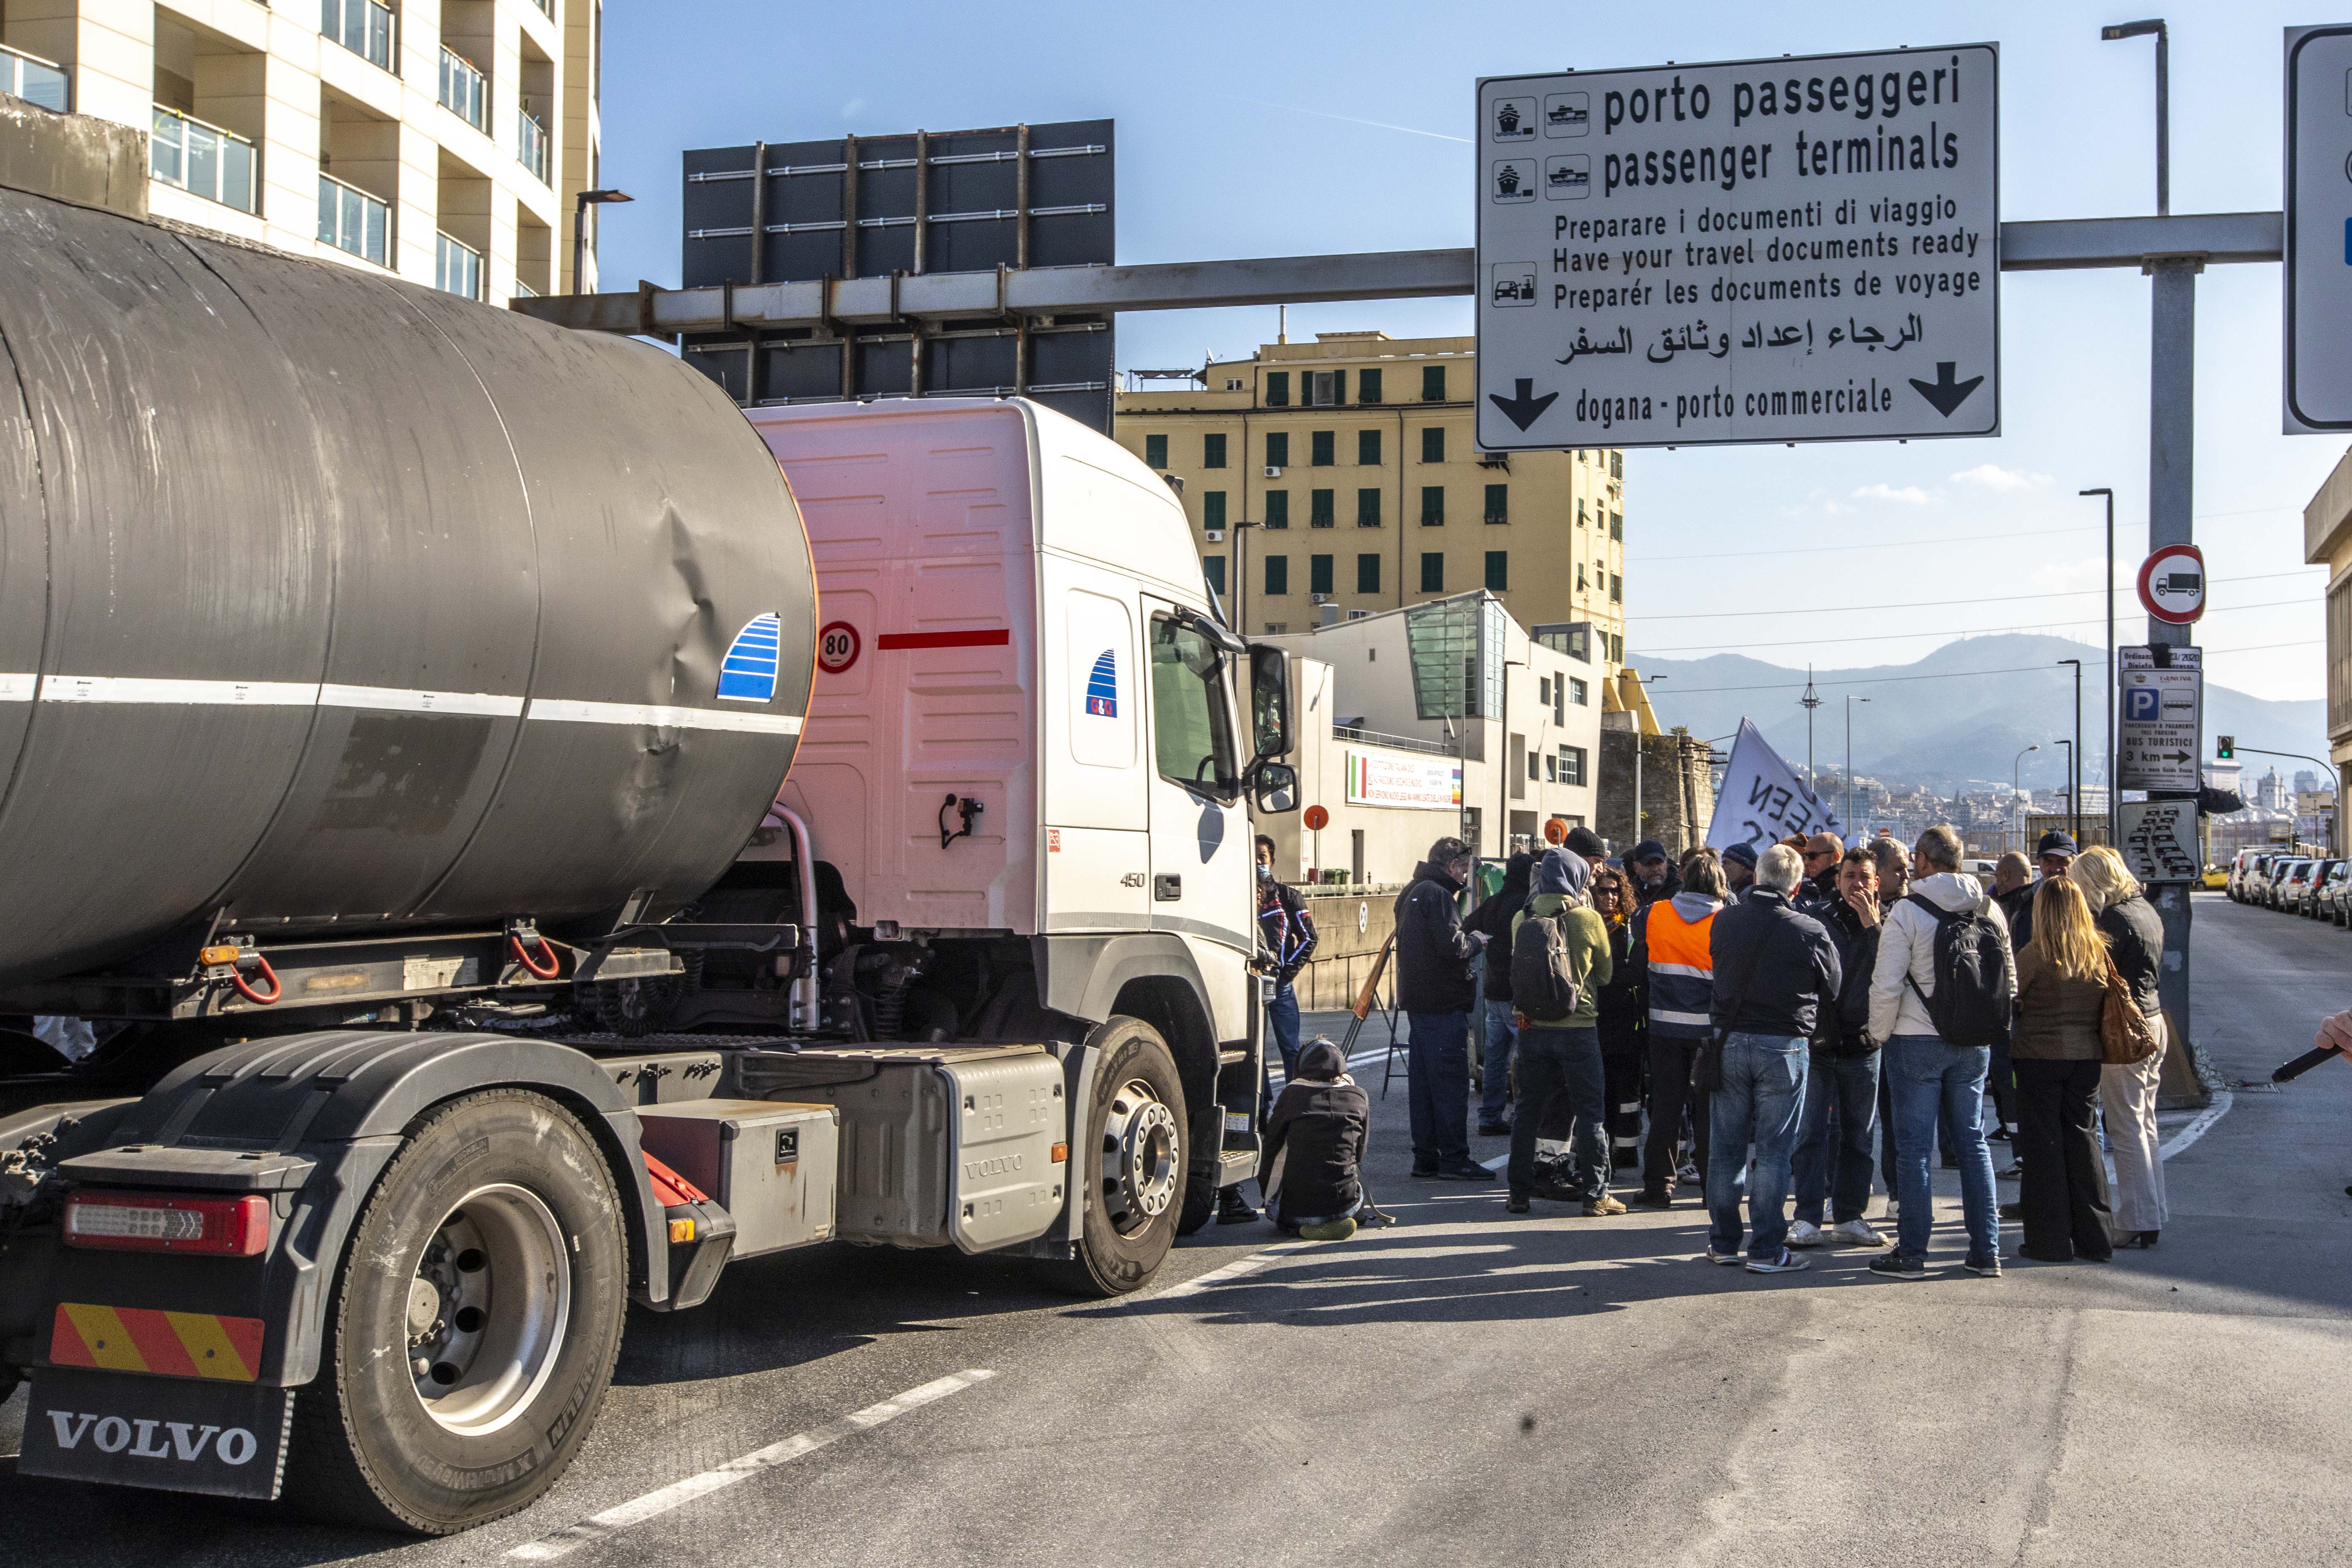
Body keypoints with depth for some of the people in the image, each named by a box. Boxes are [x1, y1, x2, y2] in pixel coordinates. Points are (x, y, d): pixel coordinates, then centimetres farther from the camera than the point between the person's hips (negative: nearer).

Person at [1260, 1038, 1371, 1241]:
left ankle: (1307, 1226, 4)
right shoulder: (1359, 1096, 3)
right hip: (1345, 1205, 2)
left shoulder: (1293, 1092, 0)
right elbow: (1360, 1151, 12)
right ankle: (1338, 1219, 8)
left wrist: (1265, 1192, 23)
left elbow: (1271, 1143, 11)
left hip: (1298, 1207, -2)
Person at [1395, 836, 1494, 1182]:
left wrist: (1465, 941, 13)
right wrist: (1476, 942, -4)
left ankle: (1425, 1157, 15)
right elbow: (1452, 945, -23)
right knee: (1451, 1082, -6)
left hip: (1417, 999, 10)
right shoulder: (1438, 895, -14)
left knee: (1423, 1081, 11)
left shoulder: (1411, 892, 16)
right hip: (1444, 1003, -10)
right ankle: (1454, 1158, -5)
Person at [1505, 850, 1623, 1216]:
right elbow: (1606, 975, 4)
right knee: (1589, 1111, 5)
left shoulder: (1522, 919, 0)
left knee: (1529, 1111, 11)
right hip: (1578, 1026, -3)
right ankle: (1595, 1195, 5)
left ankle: (1520, 1193, 13)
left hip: (1532, 1026, 3)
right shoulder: (1588, 919, -8)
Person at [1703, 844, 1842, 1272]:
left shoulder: (1725, 921, 0)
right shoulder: (1809, 932, -11)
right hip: (1783, 1045, -3)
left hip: (1730, 1042, 3)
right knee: (1773, 1151, 3)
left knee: (1725, 1147, 11)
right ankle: (1766, 1249, 4)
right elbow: (1833, 993, 2)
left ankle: (1723, 1242, 19)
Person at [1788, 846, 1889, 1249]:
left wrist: (1872, 925, -15)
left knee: (1858, 1136, 9)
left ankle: (1849, 1217, 17)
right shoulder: (1815, 918, 2)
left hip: (1863, 1043, 2)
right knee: (1812, 1133, -5)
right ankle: (1808, 1220, -3)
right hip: (1818, 1040, -2)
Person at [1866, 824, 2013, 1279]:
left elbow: (1886, 986, -14)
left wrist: (1879, 1034, 2)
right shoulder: (1989, 910, 3)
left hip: (1917, 1042, -5)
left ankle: (1912, 1253, 5)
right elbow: (2009, 979, 10)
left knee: (1914, 1147, 2)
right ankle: (1986, 1252, 14)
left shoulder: (1906, 912, -13)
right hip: (1974, 1044, 5)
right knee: (1973, 1142, 12)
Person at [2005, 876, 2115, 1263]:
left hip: (2040, 1057, -5)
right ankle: (2094, 1238, 16)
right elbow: (2106, 1006, 11)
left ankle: (2051, 1241, 5)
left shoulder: (2035, 955, -14)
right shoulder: (2098, 953, 1)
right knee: (2082, 1138, 13)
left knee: (2043, 1145, 3)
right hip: (2086, 1056, 5)